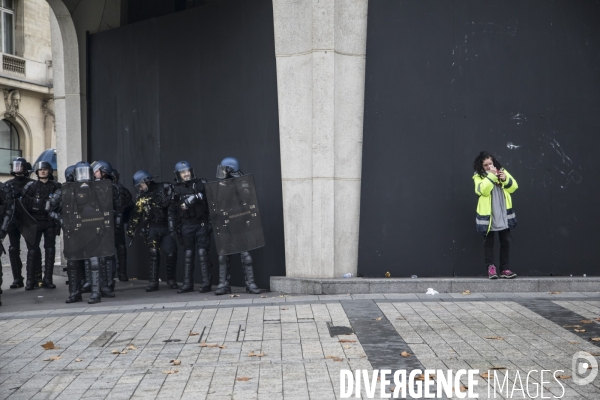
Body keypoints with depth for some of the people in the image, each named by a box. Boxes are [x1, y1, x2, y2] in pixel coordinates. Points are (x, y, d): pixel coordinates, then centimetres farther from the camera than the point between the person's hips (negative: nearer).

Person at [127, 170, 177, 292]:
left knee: (171, 253, -6)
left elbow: (167, 202, -16)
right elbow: (136, 214, 13)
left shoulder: (164, 188, -2)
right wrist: (131, 229, 10)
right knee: (154, 253, -9)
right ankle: (153, 282, -4)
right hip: (152, 228, 2)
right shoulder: (140, 196, 9)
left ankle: (171, 279, 11)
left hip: (167, 226, -2)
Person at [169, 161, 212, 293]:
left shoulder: (201, 183, 1)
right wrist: (173, 229, 8)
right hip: (186, 226, 2)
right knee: (188, 254, 7)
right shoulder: (176, 189, 7)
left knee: (202, 252, -4)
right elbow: (172, 211, 10)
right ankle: (187, 283, 14)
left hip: (201, 224, -2)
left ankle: (206, 283, 0)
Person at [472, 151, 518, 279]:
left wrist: (505, 179, -15)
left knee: (505, 241, 6)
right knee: (489, 242, 3)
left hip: (503, 215, 4)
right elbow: (483, 190, -20)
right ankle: (491, 268, 9)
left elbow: (513, 186, 3)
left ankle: (505, 269, 12)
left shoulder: (502, 171, 8)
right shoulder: (478, 176, -3)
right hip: (488, 216, -3)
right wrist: (491, 176, -23)